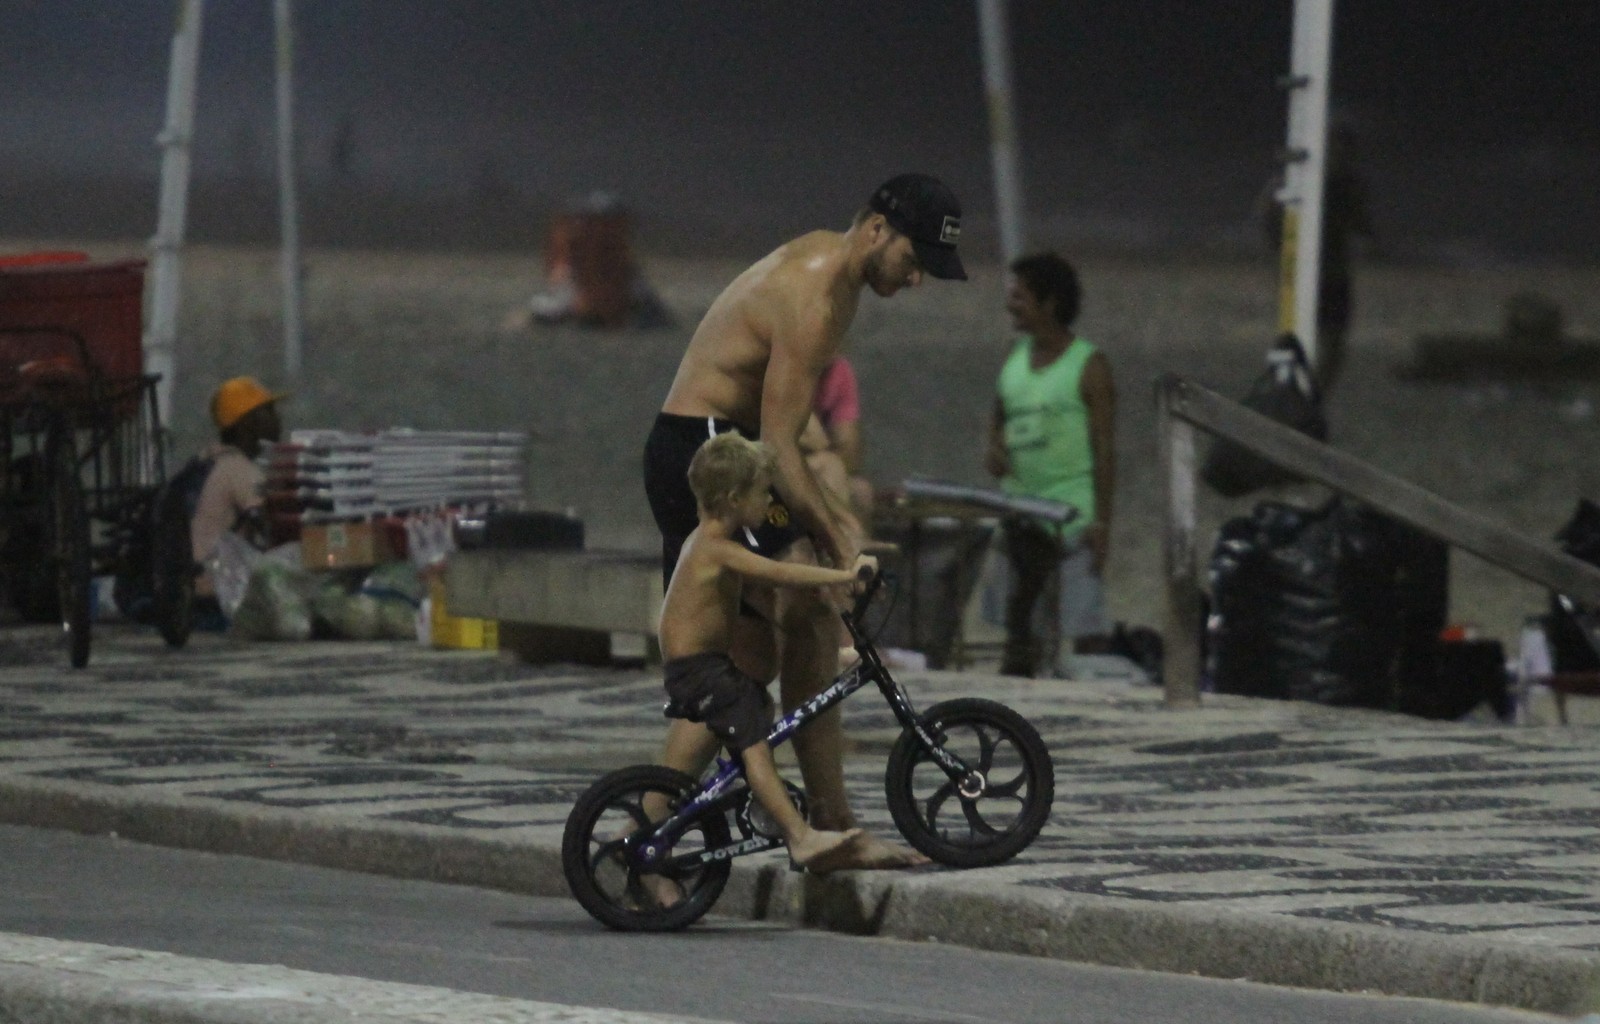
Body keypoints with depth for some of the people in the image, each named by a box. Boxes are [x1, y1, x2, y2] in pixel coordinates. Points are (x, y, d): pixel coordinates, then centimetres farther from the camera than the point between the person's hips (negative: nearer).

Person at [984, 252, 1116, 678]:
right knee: (1016, 623, 10)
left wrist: (1102, 520, -14)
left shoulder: (1088, 367, -6)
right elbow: (998, 418, 22)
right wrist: (993, 448, -1)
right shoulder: (1015, 360, 11)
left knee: (1083, 628, -9)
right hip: (1019, 511, 6)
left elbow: (1104, 449, -8)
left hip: (1072, 514, -6)